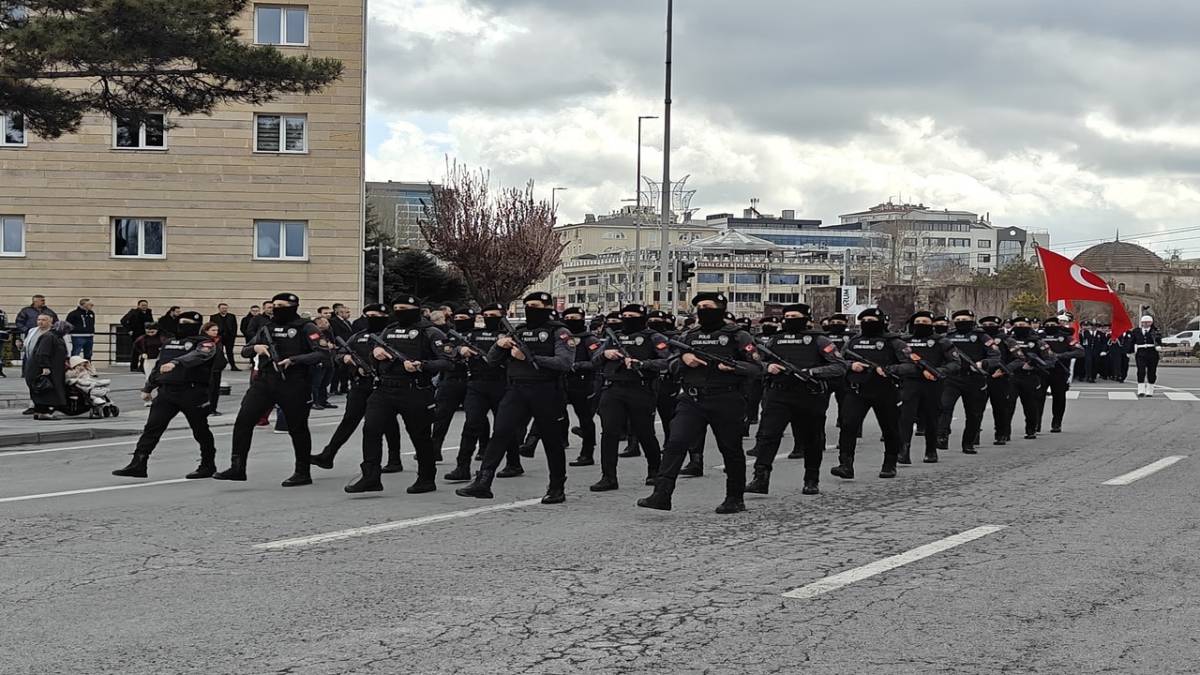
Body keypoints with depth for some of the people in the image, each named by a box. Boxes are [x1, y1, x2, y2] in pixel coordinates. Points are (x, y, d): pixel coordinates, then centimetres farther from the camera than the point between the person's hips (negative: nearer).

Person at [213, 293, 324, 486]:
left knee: (297, 427, 2)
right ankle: (237, 468, 3)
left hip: (292, 384, -5)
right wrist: (255, 348, -4)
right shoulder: (268, 327, 16)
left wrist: (293, 360, -21)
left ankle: (302, 472, 15)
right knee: (243, 421, -3)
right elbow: (244, 351, 20)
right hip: (264, 381, 5)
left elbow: (320, 353, -12)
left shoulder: (304, 328, -1)